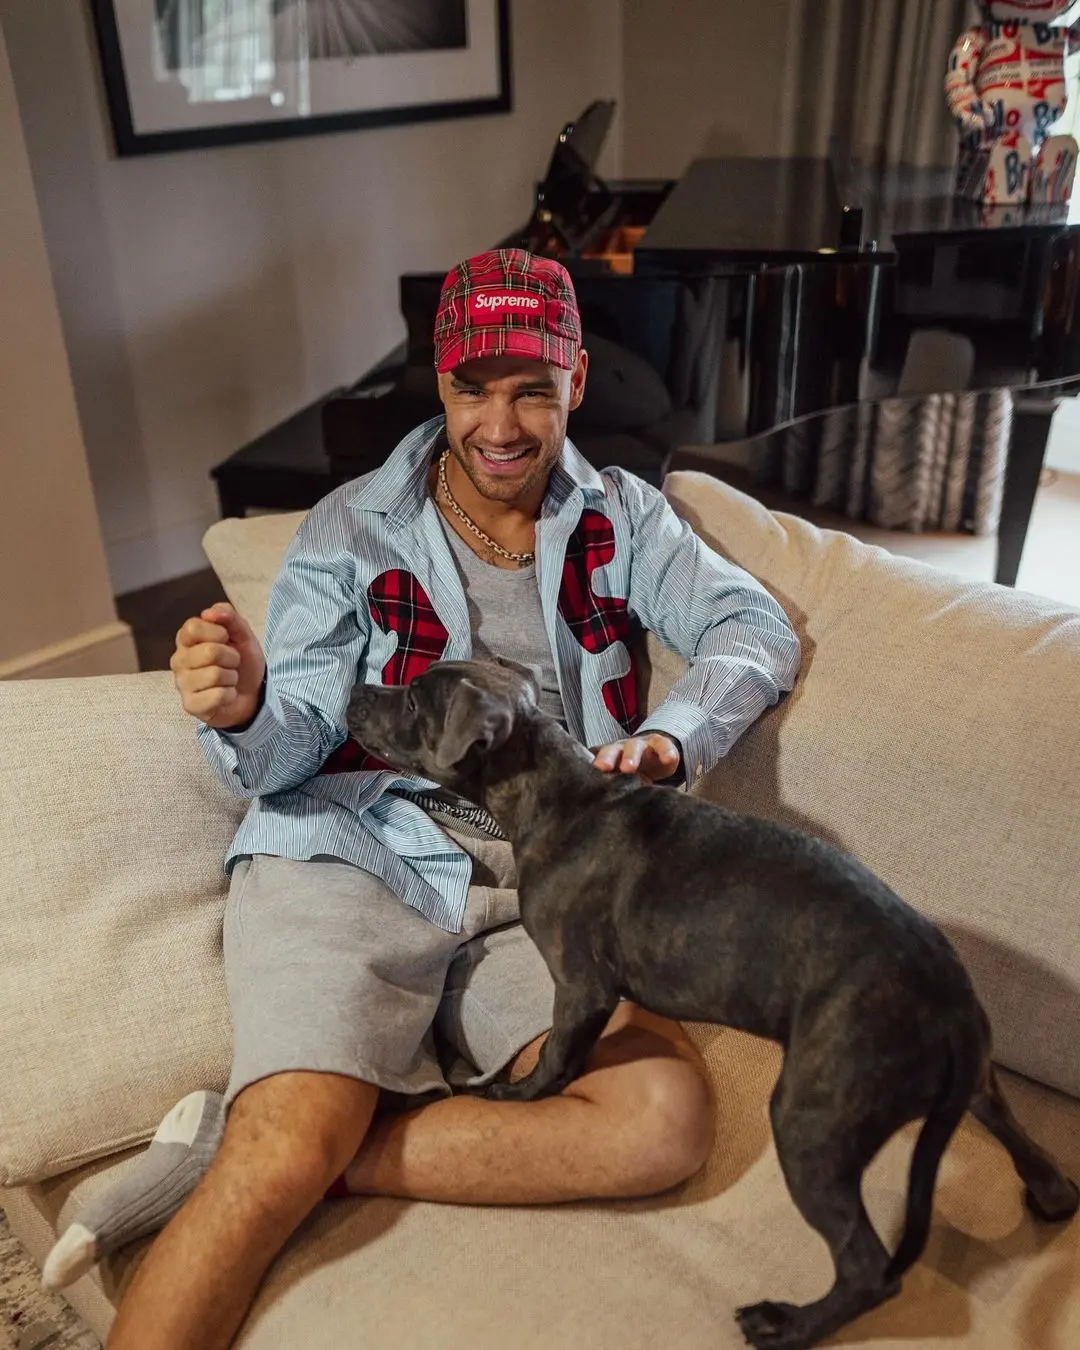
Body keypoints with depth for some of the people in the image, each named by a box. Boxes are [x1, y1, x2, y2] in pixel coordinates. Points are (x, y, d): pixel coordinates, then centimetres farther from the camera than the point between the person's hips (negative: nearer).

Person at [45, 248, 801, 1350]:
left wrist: (671, 738, -19)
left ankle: (241, 1145, -12)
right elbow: (289, 755, 0)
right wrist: (244, 712, -25)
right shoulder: (351, 529, 6)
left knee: (668, 1119, -21)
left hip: (530, 894, 4)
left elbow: (758, 629, 1)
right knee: (287, 1154, -28)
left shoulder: (621, 517, 13)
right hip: (354, 858, -3)